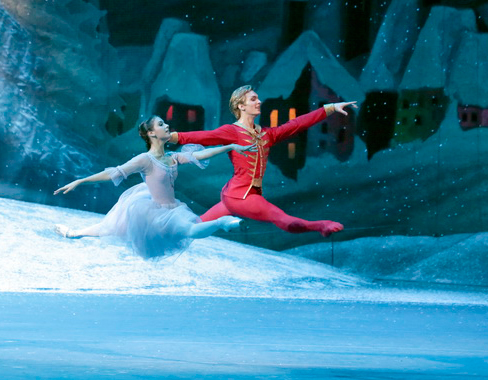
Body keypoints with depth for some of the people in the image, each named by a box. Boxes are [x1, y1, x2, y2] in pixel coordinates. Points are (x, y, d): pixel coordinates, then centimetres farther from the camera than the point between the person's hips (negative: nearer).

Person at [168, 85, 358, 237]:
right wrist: (169, 137, -33)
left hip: (253, 195, 7)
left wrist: (331, 107, 9)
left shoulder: (267, 134, 12)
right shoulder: (231, 131, -7)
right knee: (282, 218, -13)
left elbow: (298, 123, 11)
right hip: (238, 195, -7)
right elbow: (201, 137, -18)